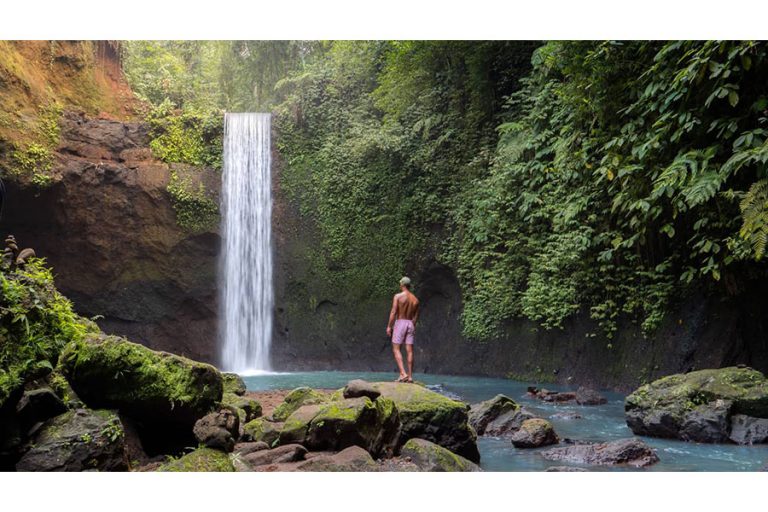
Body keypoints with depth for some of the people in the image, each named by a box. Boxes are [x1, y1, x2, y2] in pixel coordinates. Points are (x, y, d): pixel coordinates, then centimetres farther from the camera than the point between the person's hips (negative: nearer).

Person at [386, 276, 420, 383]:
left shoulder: (398, 296, -6)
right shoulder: (415, 299, 10)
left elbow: (393, 312, -12)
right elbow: (416, 316, 11)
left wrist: (389, 326, -8)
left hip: (400, 322, -5)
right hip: (410, 324, 5)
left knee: (396, 349, -1)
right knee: (409, 351, 4)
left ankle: (403, 373, -15)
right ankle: (410, 376, 3)